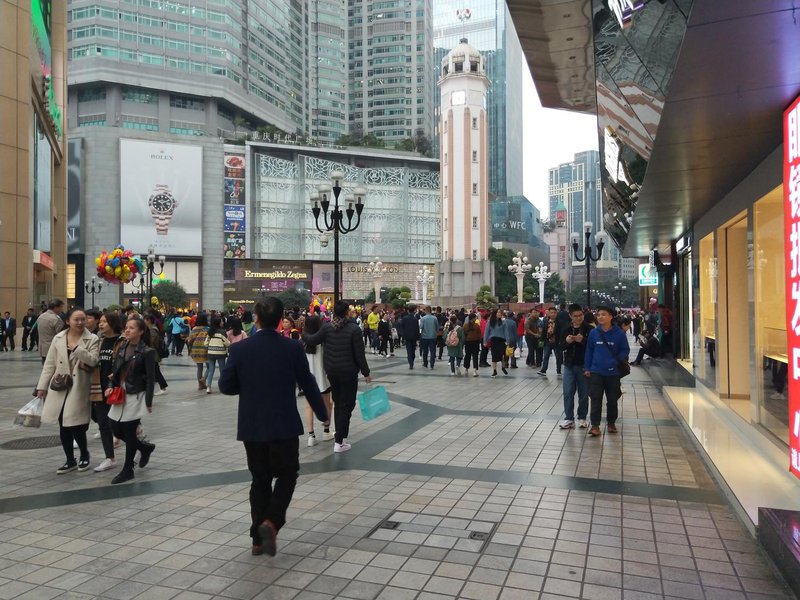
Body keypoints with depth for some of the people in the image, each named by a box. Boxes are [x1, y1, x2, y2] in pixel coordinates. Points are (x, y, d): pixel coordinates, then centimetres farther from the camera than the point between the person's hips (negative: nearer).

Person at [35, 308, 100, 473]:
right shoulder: (58, 338, 6)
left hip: (79, 389, -4)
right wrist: (42, 386, 6)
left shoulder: (92, 339, -4)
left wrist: (77, 348, -25)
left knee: (76, 426, -6)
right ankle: (70, 460, 24)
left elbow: (93, 361, -16)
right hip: (59, 388, 4)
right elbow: (49, 364, 8)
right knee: (63, 427, 9)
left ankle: (84, 455, 20)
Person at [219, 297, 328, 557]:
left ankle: (259, 538, 19)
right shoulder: (293, 348, -9)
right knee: (286, 476, 15)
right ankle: (270, 523, -5)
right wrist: (322, 413, 14)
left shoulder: (240, 349, -6)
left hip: (252, 426, 2)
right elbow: (307, 384, -1)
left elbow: (225, 386, -1)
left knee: (260, 480, 15)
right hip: (284, 425, -2)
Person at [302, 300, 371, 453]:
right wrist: (366, 373, -4)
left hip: (331, 371, 5)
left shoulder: (327, 327, -4)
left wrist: (304, 336, 22)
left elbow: (312, 340, 0)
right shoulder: (354, 329, -15)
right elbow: (359, 354, -13)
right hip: (348, 372, -5)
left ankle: (340, 436, 28)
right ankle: (339, 442, 0)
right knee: (346, 405, 2)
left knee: (338, 403, 19)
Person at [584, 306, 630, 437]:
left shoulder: (619, 333, -8)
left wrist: (616, 361, -16)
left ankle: (611, 423, 30)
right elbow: (589, 351, 5)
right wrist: (587, 368, 4)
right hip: (596, 372, 0)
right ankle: (595, 425, 2)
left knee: (612, 400, 13)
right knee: (596, 399, -2)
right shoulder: (594, 333, -3)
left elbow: (625, 350, -1)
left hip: (613, 372, 0)